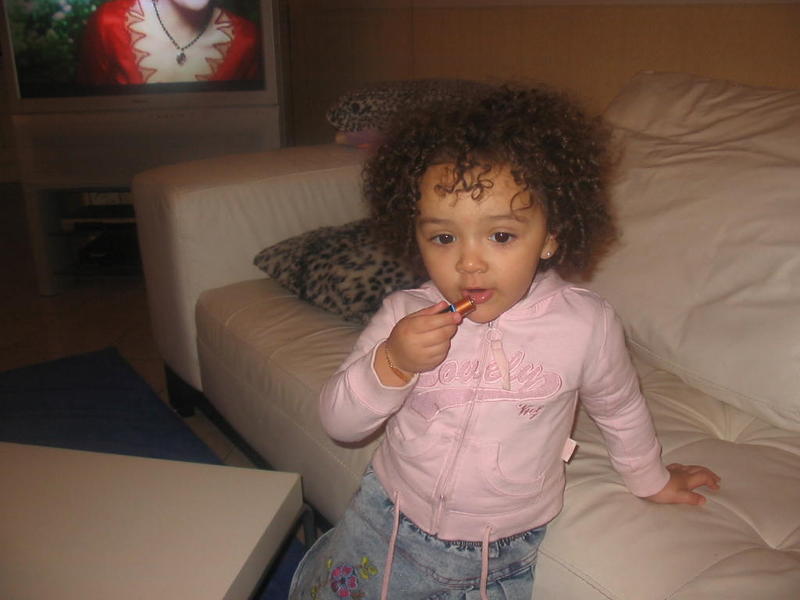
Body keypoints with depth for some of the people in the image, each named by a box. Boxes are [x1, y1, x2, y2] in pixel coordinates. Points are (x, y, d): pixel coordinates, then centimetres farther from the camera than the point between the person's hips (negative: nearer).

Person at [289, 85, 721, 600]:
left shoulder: (586, 324, -17)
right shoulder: (404, 318, -17)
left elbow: (619, 406, 4)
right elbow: (338, 422, -11)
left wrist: (651, 479, 21)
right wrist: (390, 364, -30)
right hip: (390, 526, 1)